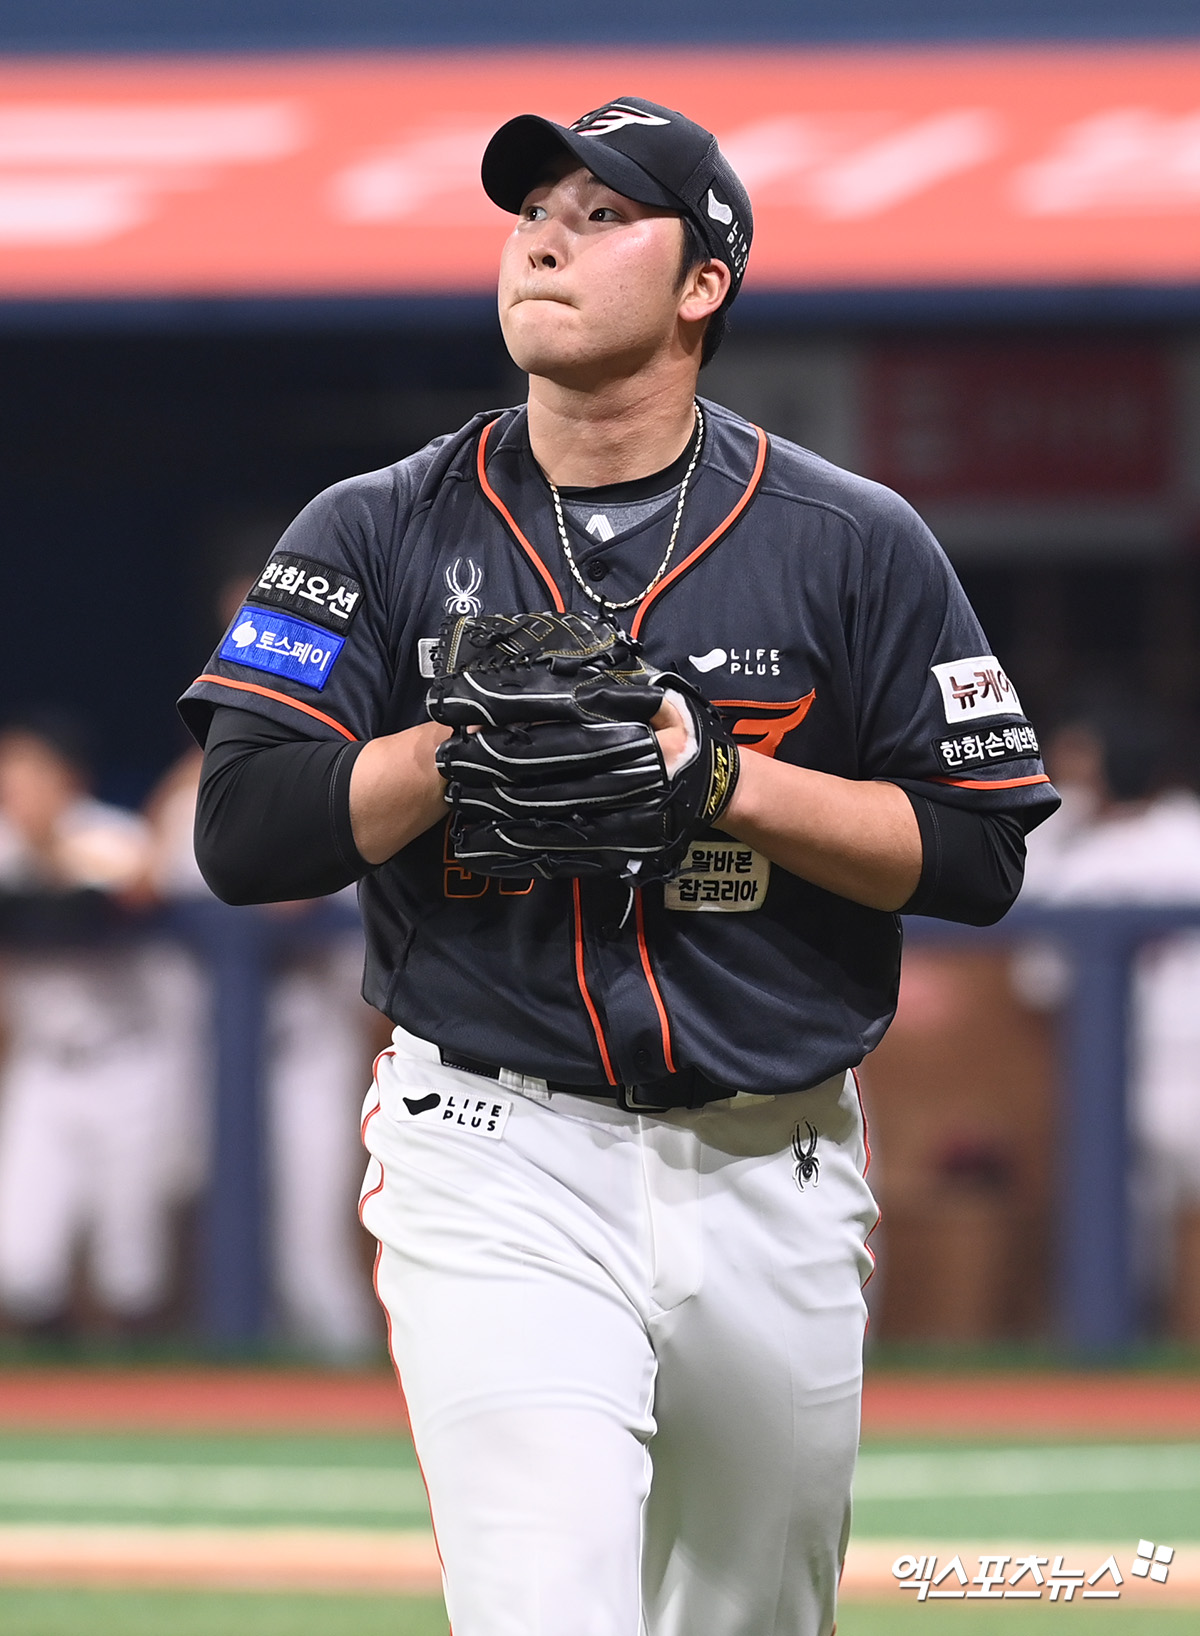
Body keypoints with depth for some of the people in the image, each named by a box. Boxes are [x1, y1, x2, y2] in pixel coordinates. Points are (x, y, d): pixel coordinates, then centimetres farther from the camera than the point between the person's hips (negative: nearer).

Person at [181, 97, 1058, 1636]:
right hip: (497, 1160, -2)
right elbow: (243, 831, -5)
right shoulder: (379, 536, 3)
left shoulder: (854, 545, 2)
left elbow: (977, 854, -1)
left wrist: (725, 779, -14)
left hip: (775, 1177, 2)